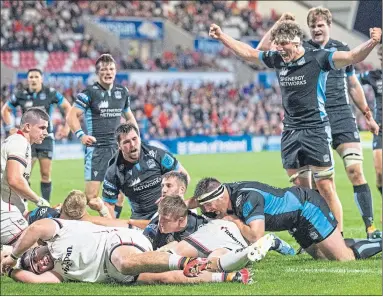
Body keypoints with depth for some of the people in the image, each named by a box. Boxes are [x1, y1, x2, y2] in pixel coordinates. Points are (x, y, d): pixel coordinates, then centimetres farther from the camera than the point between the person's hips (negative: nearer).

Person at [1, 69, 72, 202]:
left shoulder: (51, 93, -3)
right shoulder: (20, 95, 0)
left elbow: (67, 107, 9)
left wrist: (67, 127, 3)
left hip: (46, 137, 0)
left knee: (46, 174, -1)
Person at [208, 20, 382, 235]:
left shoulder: (318, 59, -9)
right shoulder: (277, 60, 7)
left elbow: (353, 57, -20)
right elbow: (247, 52, 22)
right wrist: (222, 36, 24)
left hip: (316, 130, -6)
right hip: (290, 132, 6)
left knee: (326, 190, -8)